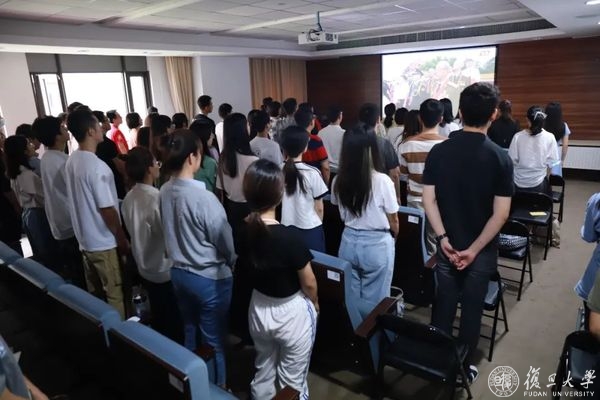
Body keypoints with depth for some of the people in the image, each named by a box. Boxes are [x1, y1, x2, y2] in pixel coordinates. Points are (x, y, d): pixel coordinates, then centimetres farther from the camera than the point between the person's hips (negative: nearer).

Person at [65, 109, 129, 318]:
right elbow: (107, 210, -22)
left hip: (85, 239, 8)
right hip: (104, 243, -8)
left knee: (95, 292, 20)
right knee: (115, 294, 6)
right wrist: (122, 240, -11)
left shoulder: (71, 161, 4)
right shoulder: (97, 166, -23)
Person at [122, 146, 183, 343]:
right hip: (165, 270, -7)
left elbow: (134, 232, 8)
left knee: (158, 317, 24)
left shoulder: (128, 199, -3)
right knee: (174, 319, 12)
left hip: (145, 268, 7)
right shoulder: (157, 199, -28)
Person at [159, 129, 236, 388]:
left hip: (178, 272, 7)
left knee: (190, 332, 25)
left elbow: (170, 232, 6)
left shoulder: (164, 192, -6)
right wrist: (233, 263, 3)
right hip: (209, 277, -7)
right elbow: (225, 242, -17)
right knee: (213, 340, 13)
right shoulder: (204, 197, -28)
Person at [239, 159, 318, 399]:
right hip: (292, 313, -5)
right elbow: (308, 283, -16)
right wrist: (315, 303, 3)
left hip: (258, 309, 5)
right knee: (292, 381, 18)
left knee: (263, 372, 27)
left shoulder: (243, 230, -13)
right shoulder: (288, 237, -30)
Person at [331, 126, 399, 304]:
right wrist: (393, 236, 14)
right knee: (374, 302, 12)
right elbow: (393, 221, -6)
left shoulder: (338, 181, -6)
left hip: (349, 242, 4)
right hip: (377, 245, -4)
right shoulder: (382, 181, -18)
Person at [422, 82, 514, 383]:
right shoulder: (500, 158, -14)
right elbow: (500, 214, -17)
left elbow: (429, 200, -11)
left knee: (443, 305, 16)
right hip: (481, 249, -2)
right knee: (471, 309, 14)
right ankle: (463, 368, 30)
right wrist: (474, 249, -12)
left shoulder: (438, 152, -8)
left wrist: (443, 239, -9)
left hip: (447, 245, 2)